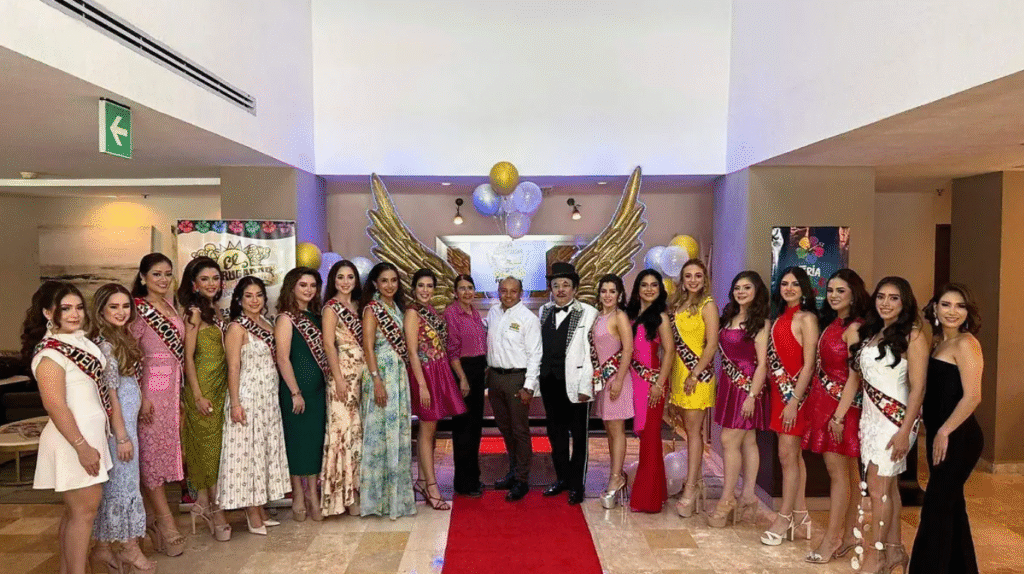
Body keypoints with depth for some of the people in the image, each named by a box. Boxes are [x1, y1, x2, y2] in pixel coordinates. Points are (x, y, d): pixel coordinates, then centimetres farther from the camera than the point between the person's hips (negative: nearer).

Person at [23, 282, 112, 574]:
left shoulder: (80, 340, 8)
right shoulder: (49, 352, -17)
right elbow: (55, 406, -21)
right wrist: (82, 447, -20)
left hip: (90, 432, 8)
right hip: (72, 439, -8)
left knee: (76, 508, 16)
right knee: (84, 509, -1)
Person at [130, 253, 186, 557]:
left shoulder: (170, 304, 10)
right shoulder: (139, 309, -10)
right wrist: (140, 397, -18)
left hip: (174, 386, 7)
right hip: (152, 387, -7)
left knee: (165, 449, 12)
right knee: (153, 451, -1)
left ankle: (152, 517, 24)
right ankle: (166, 522, 4)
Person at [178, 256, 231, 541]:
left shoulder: (215, 311, 12)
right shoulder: (194, 313, -10)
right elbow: (188, 357, -13)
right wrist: (198, 395, -16)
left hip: (220, 386, 7)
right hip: (202, 386, -7)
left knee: (211, 445, 12)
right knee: (209, 444, 0)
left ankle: (203, 502, 22)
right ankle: (215, 510, 8)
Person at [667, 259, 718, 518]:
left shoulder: (708, 305, -6)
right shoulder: (677, 304, 13)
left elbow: (712, 344, -11)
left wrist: (695, 374, -15)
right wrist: (672, 375, 10)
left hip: (698, 374, -7)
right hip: (679, 371, 7)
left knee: (694, 430, -6)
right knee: (691, 430, 12)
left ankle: (690, 491, -3)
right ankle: (697, 482, 22)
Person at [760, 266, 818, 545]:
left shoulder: (806, 319, -10)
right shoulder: (781, 317, 13)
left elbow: (808, 364, -14)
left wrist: (794, 400, -18)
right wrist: (774, 392, 8)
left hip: (795, 392, -7)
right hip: (779, 390, 7)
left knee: (788, 454, -3)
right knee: (794, 454, 12)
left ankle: (785, 518, 6)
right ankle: (800, 514, 19)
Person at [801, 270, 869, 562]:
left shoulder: (854, 328, -13)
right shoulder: (831, 323, 12)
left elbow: (854, 376, -17)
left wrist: (839, 416, -19)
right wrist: (814, 403, 8)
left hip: (842, 403, -8)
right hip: (823, 400, 8)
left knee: (838, 470, -2)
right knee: (849, 471, 13)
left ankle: (832, 538, 5)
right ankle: (850, 534, 20)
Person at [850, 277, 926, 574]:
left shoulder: (912, 334, -9)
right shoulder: (870, 331, 10)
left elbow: (917, 387, -13)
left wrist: (905, 431, -17)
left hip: (895, 416, -6)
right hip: (870, 414, 6)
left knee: (878, 486, -2)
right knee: (887, 484, 13)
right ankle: (894, 550, 24)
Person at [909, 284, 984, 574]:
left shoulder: (965, 343, -14)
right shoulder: (941, 342, 12)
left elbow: (972, 397, -21)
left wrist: (944, 432, -16)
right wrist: (937, 433, 8)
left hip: (958, 437, -9)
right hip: (941, 434, 9)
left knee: (936, 507, -1)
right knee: (950, 503, 18)